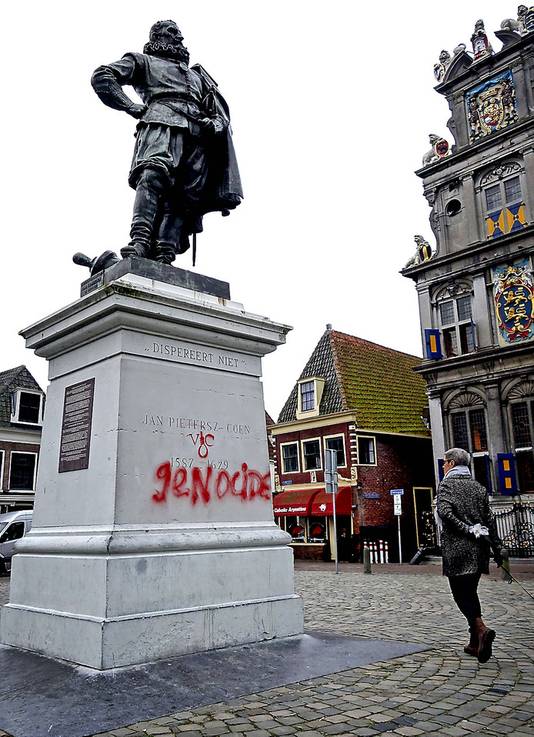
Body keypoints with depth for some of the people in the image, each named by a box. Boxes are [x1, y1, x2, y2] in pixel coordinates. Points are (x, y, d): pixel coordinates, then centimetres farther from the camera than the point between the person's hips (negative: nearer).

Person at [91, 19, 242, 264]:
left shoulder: (196, 75, 42)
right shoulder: (144, 61, 29)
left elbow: (221, 109, 36)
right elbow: (102, 77, 17)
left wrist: (216, 123, 11)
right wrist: (131, 107, 3)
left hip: (198, 136, 4)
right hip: (162, 123, -3)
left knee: (184, 197, -18)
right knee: (153, 174, -33)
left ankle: (164, 258, -30)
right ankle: (140, 240, -47)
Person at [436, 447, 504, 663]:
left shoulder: (446, 485, -5)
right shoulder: (478, 487, 11)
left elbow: (444, 512, -21)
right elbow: (489, 520, 9)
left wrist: (467, 530, -13)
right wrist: (497, 548, 12)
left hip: (457, 549, -6)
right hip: (479, 549, 6)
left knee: (460, 593, 1)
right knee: (470, 591, 16)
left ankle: (482, 629, -21)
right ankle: (475, 642, 18)